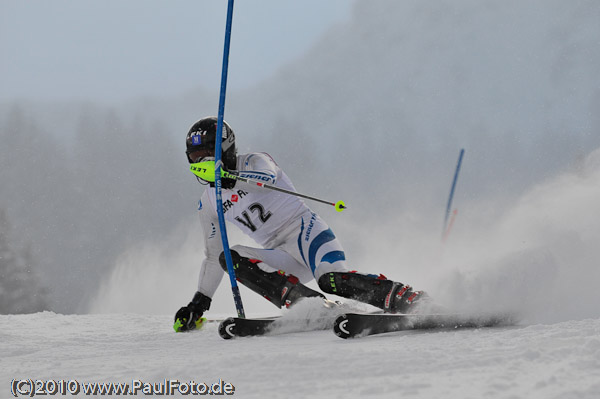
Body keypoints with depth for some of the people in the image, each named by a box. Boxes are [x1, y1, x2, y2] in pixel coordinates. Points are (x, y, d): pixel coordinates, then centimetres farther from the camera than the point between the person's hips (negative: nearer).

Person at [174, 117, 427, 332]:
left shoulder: (254, 162, -1)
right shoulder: (208, 204, 17)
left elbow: (267, 177, -28)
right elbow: (213, 256, 24)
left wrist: (233, 177, -48)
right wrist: (199, 302, 19)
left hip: (304, 230, -6)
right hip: (282, 257, 6)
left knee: (332, 281, -34)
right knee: (228, 258, -22)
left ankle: (407, 300, -29)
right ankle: (304, 302, -38)